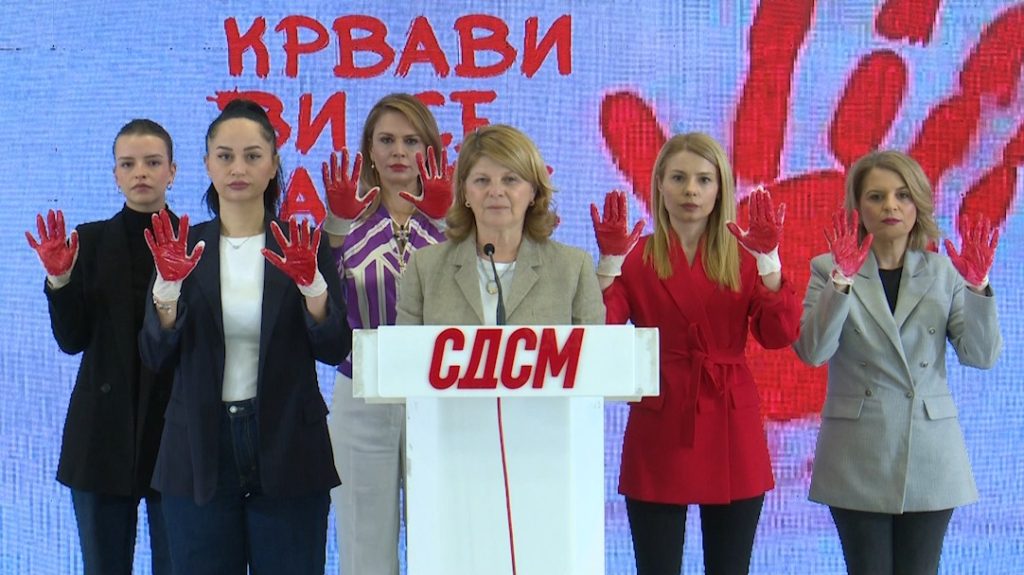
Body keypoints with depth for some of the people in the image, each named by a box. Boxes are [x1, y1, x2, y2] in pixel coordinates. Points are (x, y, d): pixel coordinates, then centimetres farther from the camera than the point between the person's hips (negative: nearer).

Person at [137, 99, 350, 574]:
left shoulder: (303, 246, 3)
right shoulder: (183, 247, 5)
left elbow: (334, 350, -5)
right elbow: (157, 356, -2)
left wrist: (312, 285, -20)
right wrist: (168, 285, -17)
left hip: (287, 451, -1)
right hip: (200, 451, 1)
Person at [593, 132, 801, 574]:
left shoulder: (745, 259, 9)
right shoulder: (635, 259, 4)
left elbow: (780, 336, -7)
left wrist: (769, 260, -16)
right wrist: (609, 261, -19)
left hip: (732, 432, 2)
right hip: (659, 430, -1)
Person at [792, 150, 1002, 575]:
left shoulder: (943, 271, 6)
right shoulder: (830, 268, 1)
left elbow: (981, 356, -2)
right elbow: (812, 352, -12)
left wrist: (978, 286, -15)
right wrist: (842, 281, -22)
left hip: (930, 456, 2)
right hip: (858, 456, -1)